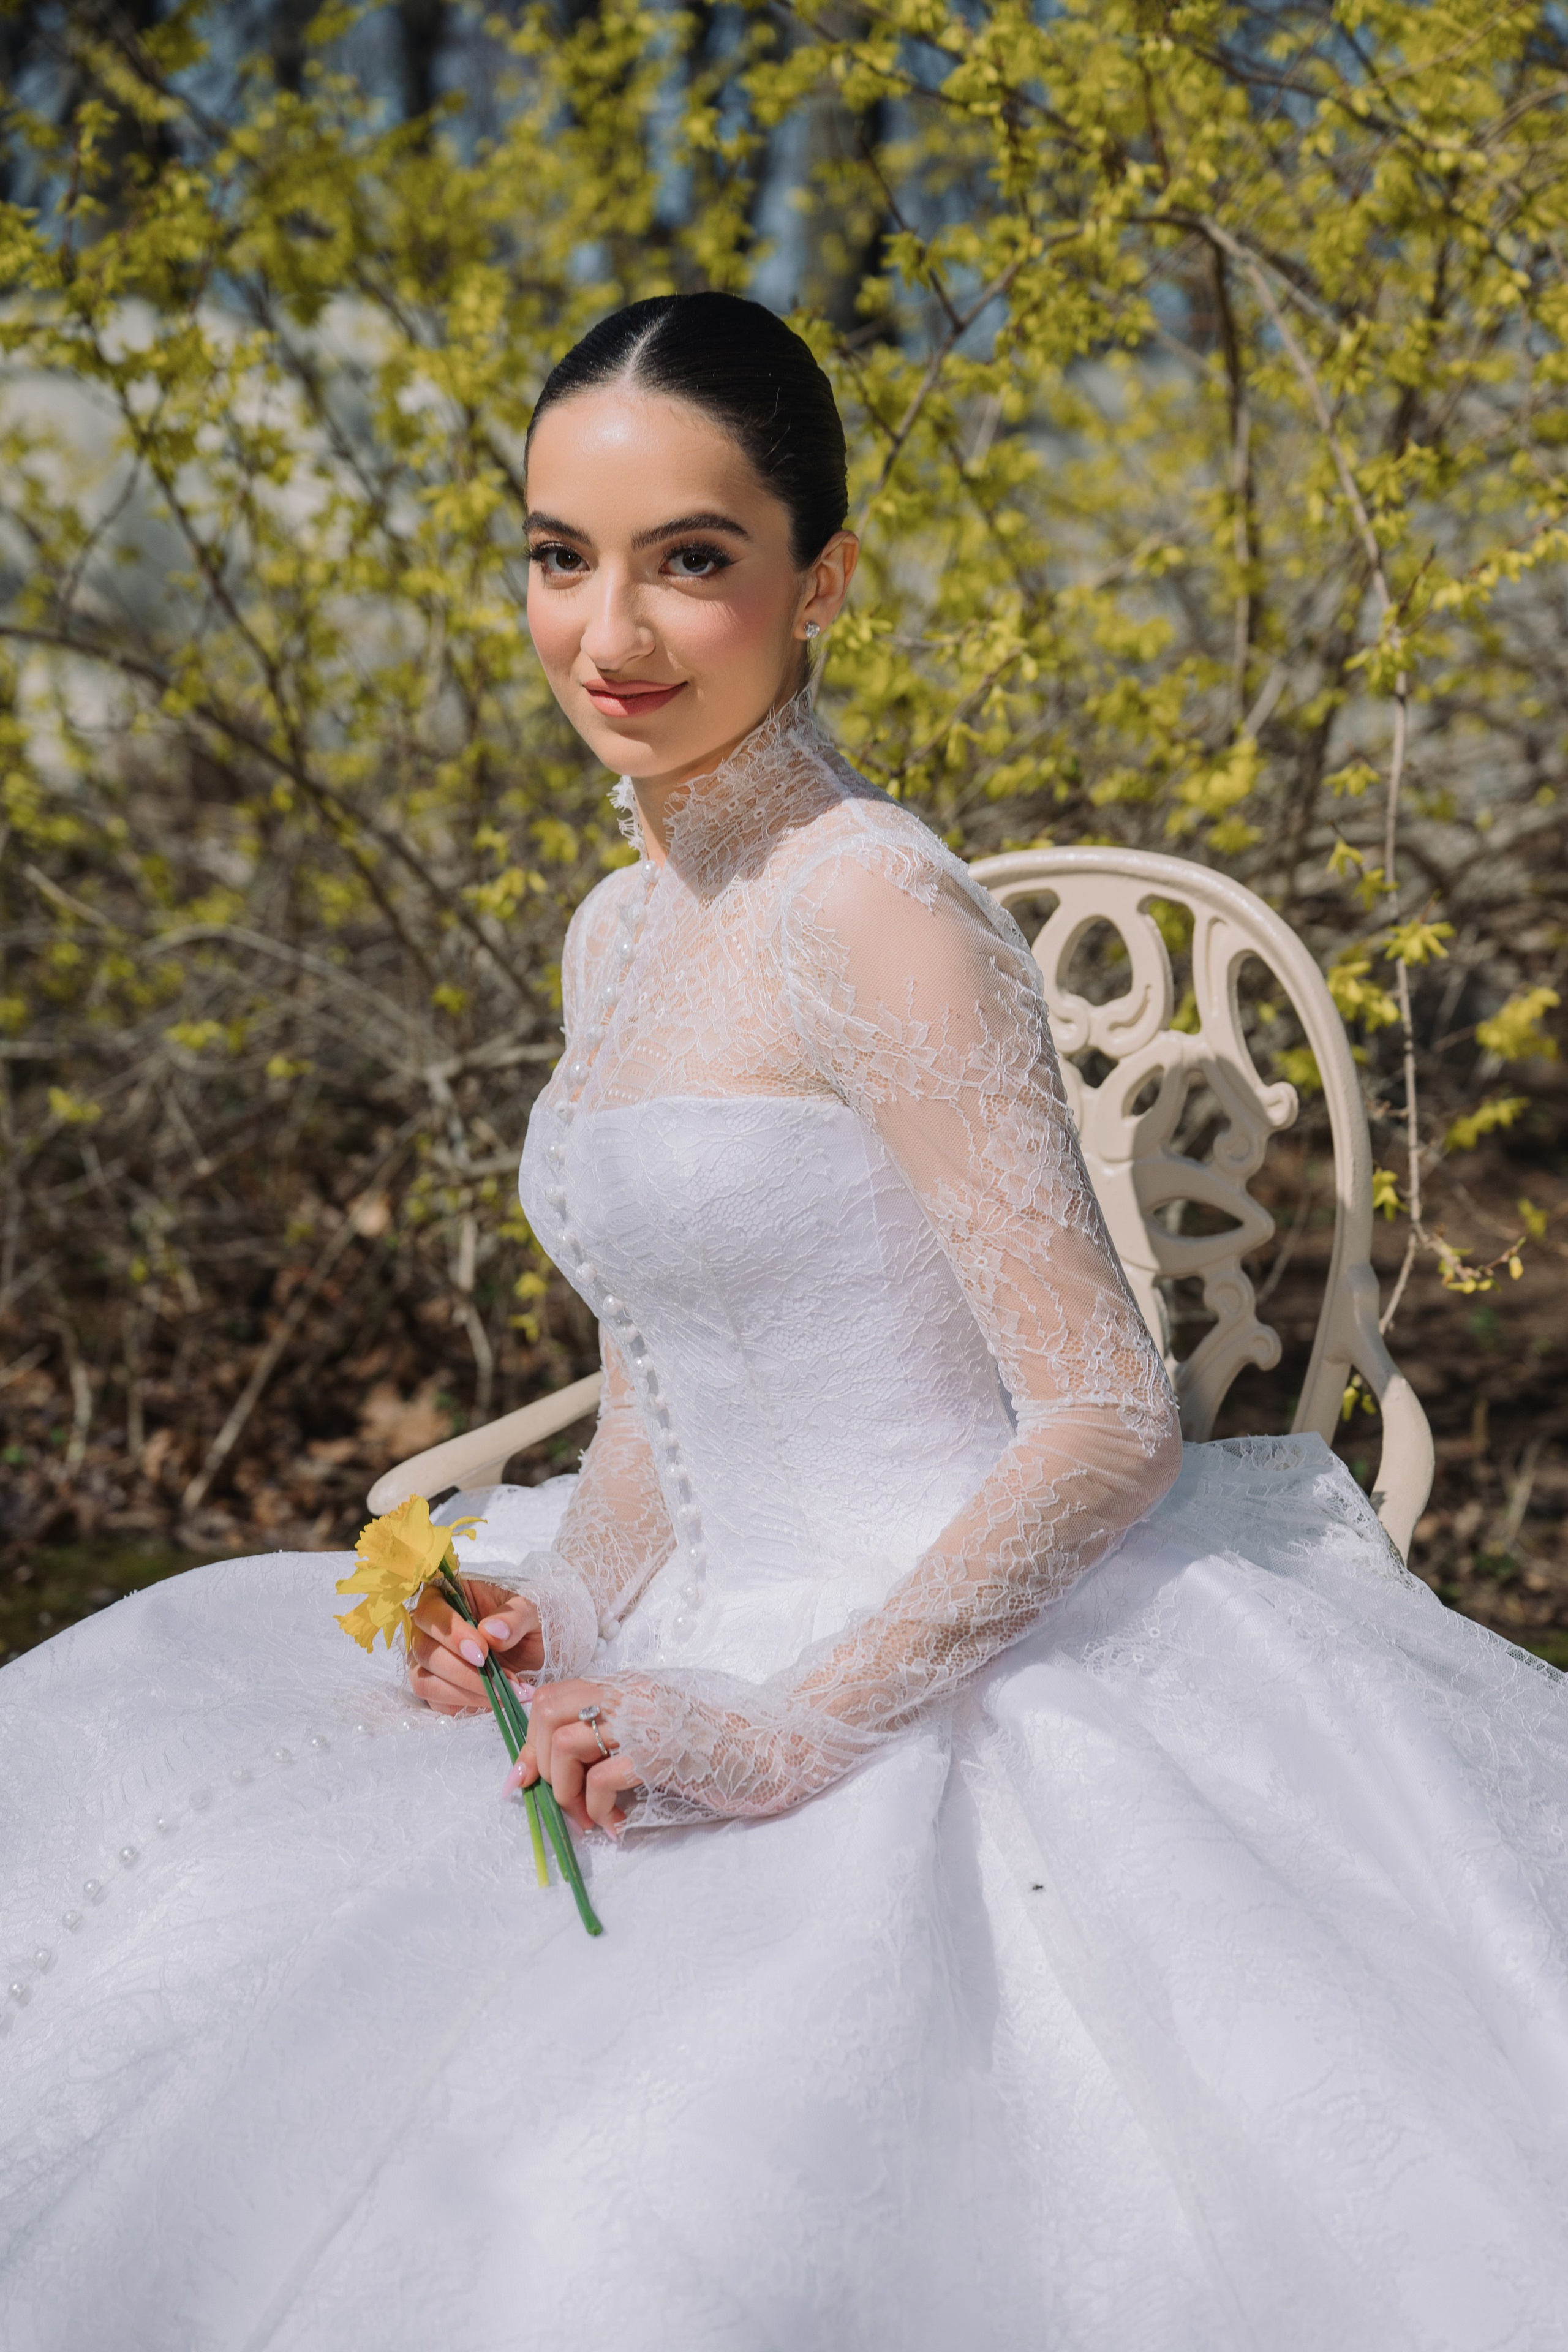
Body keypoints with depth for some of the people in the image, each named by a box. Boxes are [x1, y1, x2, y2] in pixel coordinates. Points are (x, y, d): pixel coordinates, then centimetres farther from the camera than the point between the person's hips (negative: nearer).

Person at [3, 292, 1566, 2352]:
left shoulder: (873, 911, -16)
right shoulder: (618, 934, 12)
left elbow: (1111, 1425, -17)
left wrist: (788, 1735, -21)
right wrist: (562, 1608, -1)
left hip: (959, 1694, -8)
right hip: (716, 1652, 8)